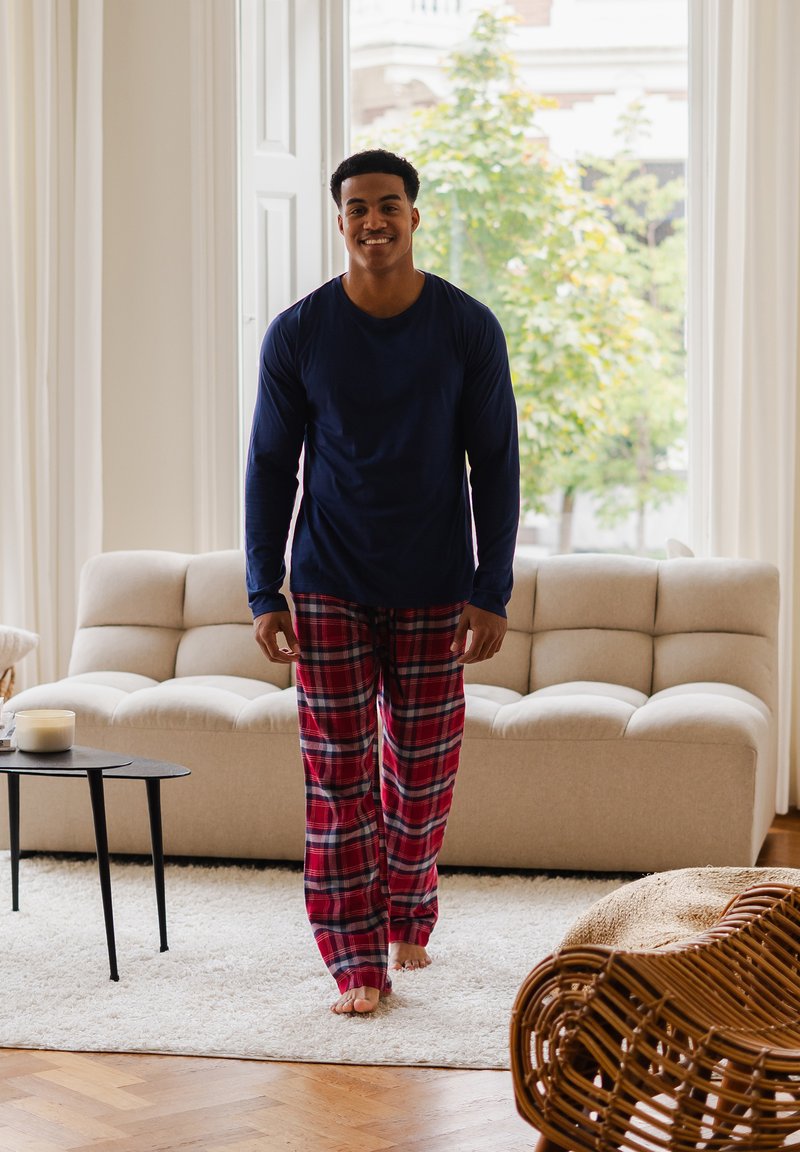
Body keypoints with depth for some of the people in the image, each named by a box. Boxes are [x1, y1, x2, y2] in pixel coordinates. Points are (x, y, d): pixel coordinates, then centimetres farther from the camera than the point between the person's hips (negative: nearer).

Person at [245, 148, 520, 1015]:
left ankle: (408, 917, 31)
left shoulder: (469, 330, -6)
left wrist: (492, 591, -6)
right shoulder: (297, 335, -5)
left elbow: (495, 463, -2)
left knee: (424, 768, 8)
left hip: (434, 587, 1)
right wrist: (264, 595, -4)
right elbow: (270, 465, 0)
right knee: (338, 772, -2)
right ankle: (358, 960, 5)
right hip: (329, 586, 0)